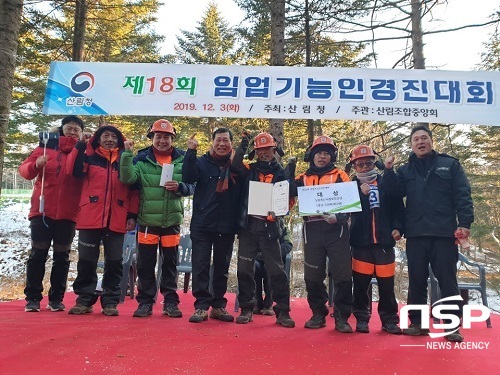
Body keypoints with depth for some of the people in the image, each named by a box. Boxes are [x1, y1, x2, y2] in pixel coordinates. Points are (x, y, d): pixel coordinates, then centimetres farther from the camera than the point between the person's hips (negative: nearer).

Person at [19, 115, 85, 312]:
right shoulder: (47, 147, 5)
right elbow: (24, 169, 1)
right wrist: (35, 165, -20)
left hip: (68, 214, 1)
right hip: (42, 211, 0)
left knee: (62, 256, 6)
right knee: (38, 254, 3)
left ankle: (56, 298, 15)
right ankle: (32, 298, 12)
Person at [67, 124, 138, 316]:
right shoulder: (89, 157, 9)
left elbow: (133, 190, 7)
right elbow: (74, 170, -12)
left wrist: (132, 215, -1)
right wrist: (80, 145, -20)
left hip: (116, 220, 1)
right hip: (90, 218, 0)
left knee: (114, 262, 5)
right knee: (86, 261, 6)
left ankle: (110, 301, 14)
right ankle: (84, 299, 17)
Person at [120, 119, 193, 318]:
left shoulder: (182, 159, 2)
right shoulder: (142, 158, -1)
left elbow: (192, 187, 2)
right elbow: (127, 178, -15)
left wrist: (179, 187, -18)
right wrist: (127, 154, -23)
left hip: (172, 221, 1)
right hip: (147, 220, -1)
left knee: (170, 263, 11)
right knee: (145, 264, 6)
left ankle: (171, 302, 22)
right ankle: (145, 301, 20)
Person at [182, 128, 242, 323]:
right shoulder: (202, 162, 2)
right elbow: (188, 178, -18)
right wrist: (191, 152, -22)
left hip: (227, 226, 2)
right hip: (202, 225, -2)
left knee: (222, 267, 11)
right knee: (201, 266, 1)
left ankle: (219, 305, 22)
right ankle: (201, 306, 10)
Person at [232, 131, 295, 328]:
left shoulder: (280, 172, 6)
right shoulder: (249, 170, 9)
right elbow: (236, 165, -10)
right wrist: (243, 146, -16)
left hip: (269, 228, -1)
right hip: (248, 226, 2)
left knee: (277, 271, 1)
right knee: (244, 269, 6)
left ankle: (282, 311, 11)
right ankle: (246, 308, 19)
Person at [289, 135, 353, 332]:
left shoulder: (340, 176, 7)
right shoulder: (303, 179, 15)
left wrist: (338, 217, -20)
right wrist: (289, 173, -7)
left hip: (336, 231, -2)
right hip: (312, 231, 2)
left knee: (342, 275, -3)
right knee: (313, 276, 8)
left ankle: (341, 316, 10)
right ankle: (318, 314, 23)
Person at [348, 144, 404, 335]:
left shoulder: (386, 182, 8)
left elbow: (398, 206, 5)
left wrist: (397, 228, -7)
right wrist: (361, 194, -20)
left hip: (384, 241, 0)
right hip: (360, 242, 0)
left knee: (386, 284, 5)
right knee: (360, 283, 5)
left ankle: (389, 320, 16)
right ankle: (361, 318, 16)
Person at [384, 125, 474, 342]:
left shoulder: (450, 165, 7)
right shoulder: (405, 170, 14)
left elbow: (462, 196, 1)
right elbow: (395, 193, -2)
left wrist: (465, 223, -9)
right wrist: (388, 171, -13)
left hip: (444, 233, -2)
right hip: (415, 234, 2)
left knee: (447, 279, 2)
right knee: (416, 280, 8)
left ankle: (452, 326, 12)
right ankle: (417, 323, 18)